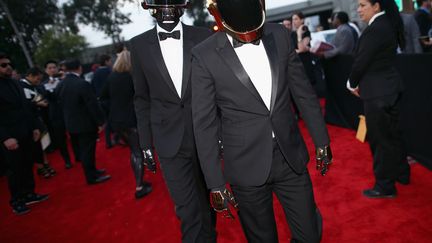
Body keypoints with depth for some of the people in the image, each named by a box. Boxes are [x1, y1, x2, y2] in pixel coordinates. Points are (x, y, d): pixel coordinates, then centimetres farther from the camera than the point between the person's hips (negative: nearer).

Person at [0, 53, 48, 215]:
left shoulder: (15, 83, 8)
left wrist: (34, 127, 11)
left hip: (25, 134, 6)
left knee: (27, 166, 15)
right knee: (14, 170, 6)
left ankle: (29, 194, 30)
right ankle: (16, 201, 23)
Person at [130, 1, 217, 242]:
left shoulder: (204, 37, 0)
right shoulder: (139, 44, 1)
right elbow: (142, 98, 6)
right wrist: (146, 142, 6)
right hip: (170, 140, -1)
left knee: (206, 196, 21)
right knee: (188, 209, -1)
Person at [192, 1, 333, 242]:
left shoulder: (280, 35, 0)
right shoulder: (205, 55, -10)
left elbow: (304, 91, 7)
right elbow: (205, 124, -7)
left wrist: (322, 141, 11)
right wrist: (216, 183, -5)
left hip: (291, 158, 3)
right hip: (247, 167, -2)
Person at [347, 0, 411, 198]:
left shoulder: (375, 29, -19)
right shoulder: (387, 24, 11)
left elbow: (361, 62, -19)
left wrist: (352, 84, -2)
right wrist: (359, 83, 7)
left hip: (378, 92, -10)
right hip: (389, 87, 10)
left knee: (380, 138, 2)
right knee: (391, 133, 21)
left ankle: (385, 186, 16)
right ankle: (401, 173, 38)